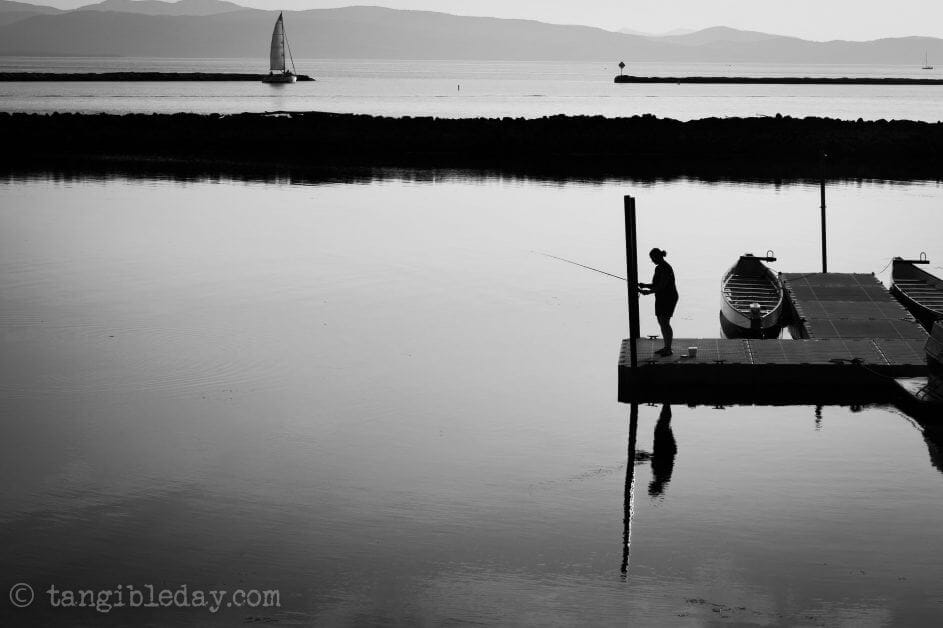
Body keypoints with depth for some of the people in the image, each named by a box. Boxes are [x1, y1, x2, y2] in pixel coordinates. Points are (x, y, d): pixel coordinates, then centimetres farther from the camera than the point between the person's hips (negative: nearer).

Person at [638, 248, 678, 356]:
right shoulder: (658, 268, 12)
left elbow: (662, 286, -24)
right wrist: (645, 285, 3)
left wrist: (648, 291, -28)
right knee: (662, 323, 10)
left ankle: (668, 349, -5)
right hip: (661, 299, 10)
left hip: (669, 298, -10)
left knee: (665, 323, -9)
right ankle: (666, 347, 17)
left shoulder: (666, 268, -17)